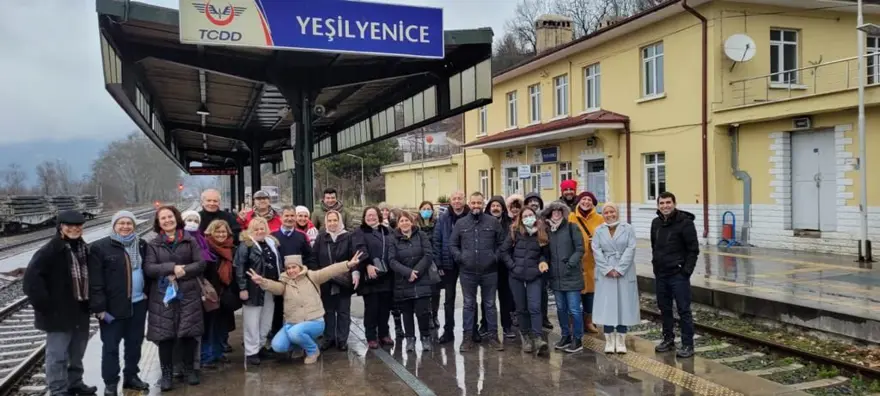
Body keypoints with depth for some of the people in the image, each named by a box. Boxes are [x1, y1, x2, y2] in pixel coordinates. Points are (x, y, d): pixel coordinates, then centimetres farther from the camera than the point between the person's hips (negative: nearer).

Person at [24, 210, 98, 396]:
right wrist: (45, 305, -20)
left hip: (81, 311, 7)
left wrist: (90, 302, 8)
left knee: (77, 352, 20)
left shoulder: (84, 249, 7)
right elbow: (31, 279, -21)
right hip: (59, 313, -7)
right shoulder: (50, 250, -15)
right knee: (58, 355, 0)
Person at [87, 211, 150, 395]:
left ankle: (131, 376, 29)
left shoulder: (141, 245, 8)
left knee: (134, 343, 14)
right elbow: (95, 281, -10)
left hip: (138, 303, 5)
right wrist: (99, 307, -15)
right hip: (113, 306, -4)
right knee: (110, 346, 4)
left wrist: (147, 292, 8)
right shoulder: (100, 247, -7)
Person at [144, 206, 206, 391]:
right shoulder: (153, 244, 6)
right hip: (163, 295, 0)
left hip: (188, 294, 0)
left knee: (188, 333, 2)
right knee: (165, 335, 1)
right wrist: (172, 268, -18)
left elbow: (201, 264, -1)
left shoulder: (190, 240, 6)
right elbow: (148, 268, -6)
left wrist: (182, 272, -14)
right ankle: (166, 373, 15)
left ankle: (189, 369, 20)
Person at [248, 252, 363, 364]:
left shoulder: (311, 277, -2)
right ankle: (300, 343, 16)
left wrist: (348, 264, -30)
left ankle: (313, 350, -2)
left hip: (314, 322, -3)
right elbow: (274, 286, -19)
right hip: (292, 324, 4)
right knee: (277, 346, -17)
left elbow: (329, 271, -15)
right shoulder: (284, 282, 2)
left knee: (295, 332, -33)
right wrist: (262, 281, -42)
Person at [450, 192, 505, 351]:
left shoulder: (493, 222, 1)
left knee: (490, 304, 9)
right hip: (468, 272, 1)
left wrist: (496, 257, -6)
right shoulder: (460, 223, 4)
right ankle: (468, 337, 17)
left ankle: (493, 336, 18)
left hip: (489, 272, -1)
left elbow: (502, 243, 6)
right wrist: (460, 258, -6)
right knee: (469, 305, 9)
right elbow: (452, 244, 8)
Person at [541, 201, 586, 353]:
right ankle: (566, 336, 27)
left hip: (572, 275, -5)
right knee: (561, 308, 14)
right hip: (556, 276, 5)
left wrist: (570, 263, -16)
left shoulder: (571, 227, -5)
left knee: (574, 309, -1)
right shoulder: (548, 229, 9)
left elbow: (580, 249, -8)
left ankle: (577, 339, 11)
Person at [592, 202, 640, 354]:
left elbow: (630, 249, -6)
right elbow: (596, 251, -1)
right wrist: (607, 269, -12)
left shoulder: (627, 229, 2)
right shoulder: (599, 231, 8)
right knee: (607, 305, 0)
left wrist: (619, 269, -14)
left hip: (624, 272, -1)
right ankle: (609, 340, 9)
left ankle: (621, 341, 10)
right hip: (605, 273, 1)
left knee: (623, 305, 1)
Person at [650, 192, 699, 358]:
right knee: (664, 308, 14)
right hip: (660, 274, 6)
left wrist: (687, 271, -15)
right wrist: (656, 264, 11)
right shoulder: (656, 223, 9)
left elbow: (693, 249, -11)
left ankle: (688, 345, 6)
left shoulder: (685, 222, -11)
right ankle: (668, 339, 26)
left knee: (683, 310, -1)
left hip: (678, 274, -6)